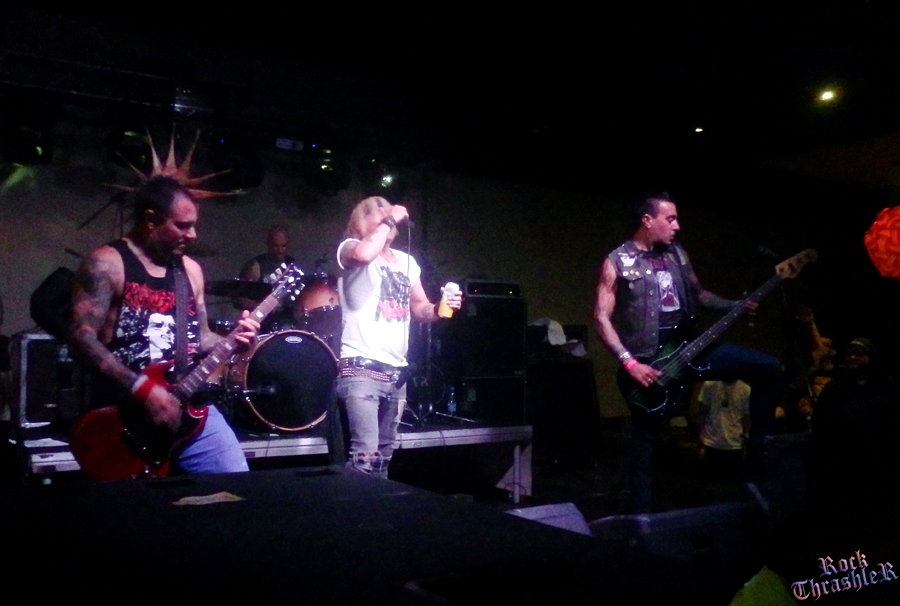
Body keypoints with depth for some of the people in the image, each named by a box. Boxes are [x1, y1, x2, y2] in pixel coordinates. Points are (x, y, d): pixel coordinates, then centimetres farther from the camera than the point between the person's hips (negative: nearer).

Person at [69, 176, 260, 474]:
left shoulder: (190, 269, 14)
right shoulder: (106, 263, -6)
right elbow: (82, 336, -15)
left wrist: (231, 340, -2)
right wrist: (142, 388, -21)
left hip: (188, 404, 5)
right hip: (124, 411, -5)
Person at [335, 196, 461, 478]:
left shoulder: (407, 262, 17)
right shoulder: (351, 248, -2)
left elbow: (419, 308, 23)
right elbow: (365, 254, -28)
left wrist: (440, 308, 1)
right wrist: (389, 219, -14)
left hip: (397, 371, 7)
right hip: (362, 367, -7)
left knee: (384, 454, 16)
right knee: (366, 454, -18)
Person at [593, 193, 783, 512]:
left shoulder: (677, 254, 10)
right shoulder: (617, 262, -8)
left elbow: (698, 294, 22)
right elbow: (601, 317, -11)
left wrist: (735, 305, 5)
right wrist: (629, 362, -18)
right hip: (646, 361, -6)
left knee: (768, 368, 0)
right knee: (644, 446, 0)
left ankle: (758, 449, 9)